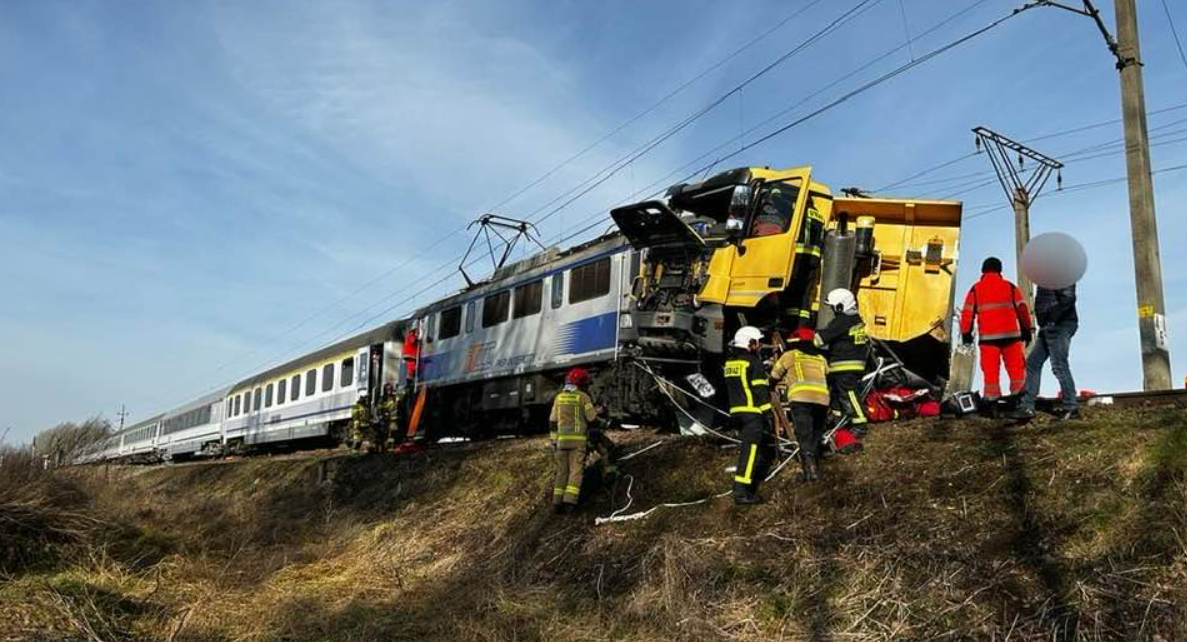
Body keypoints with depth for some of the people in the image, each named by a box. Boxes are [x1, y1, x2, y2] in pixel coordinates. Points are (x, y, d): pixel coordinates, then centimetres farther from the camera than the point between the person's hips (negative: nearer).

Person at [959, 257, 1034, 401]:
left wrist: (966, 334, 6)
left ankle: (992, 398, -1)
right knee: (1016, 369, 5)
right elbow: (1022, 308, 6)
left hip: (988, 337, 0)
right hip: (1010, 334, 1)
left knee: (990, 371, 0)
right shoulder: (1010, 287, 10)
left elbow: (967, 312, 3)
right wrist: (1027, 330, 10)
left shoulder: (975, 289, 8)